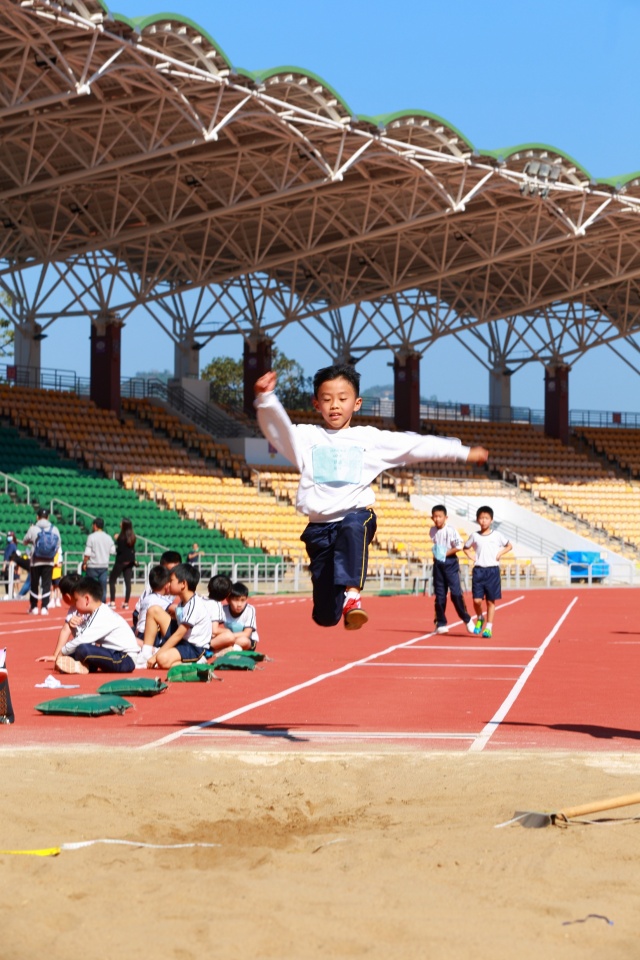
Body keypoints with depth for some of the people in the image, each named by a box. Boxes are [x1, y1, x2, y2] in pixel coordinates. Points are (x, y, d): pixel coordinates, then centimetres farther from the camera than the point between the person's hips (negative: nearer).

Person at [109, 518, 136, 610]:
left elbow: (119, 549, -18)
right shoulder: (132, 536, 4)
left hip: (121, 561, -6)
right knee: (128, 582, 6)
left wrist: (116, 540, -6)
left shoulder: (122, 537, -16)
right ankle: (126, 603, 7)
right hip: (130, 561, 6)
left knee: (112, 580, 3)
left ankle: (112, 602, -3)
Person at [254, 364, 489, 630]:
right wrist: (265, 398, -30)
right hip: (319, 526, 1)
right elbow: (276, 426, -10)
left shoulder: (370, 438, 9)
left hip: (357, 515, -1)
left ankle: (351, 595, -51)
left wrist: (463, 453, 8)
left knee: (353, 529, -41)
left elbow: (415, 446, 9)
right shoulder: (306, 436, 7)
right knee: (325, 616, 1)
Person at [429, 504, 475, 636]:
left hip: (450, 562, -5)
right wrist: (436, 554, 6)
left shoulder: (451, 530, -13)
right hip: (438, 564, 5)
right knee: (439, 595, 6)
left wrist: (446, 553, -18)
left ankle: (466, 619, 6)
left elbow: (459, 546, -15)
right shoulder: (432, 531, 4)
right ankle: (441, 624, 12)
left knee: (455, 593, -9)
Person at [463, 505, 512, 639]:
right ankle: (480, 619, 21)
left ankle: (488, 627, 7)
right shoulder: (474, 536, 5)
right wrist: (471, 556, 3)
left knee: (491, 601, 1)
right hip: (478, 570, 1)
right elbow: (466, 548, 21)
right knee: (477, 600, -7)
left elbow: (509, 546, 14)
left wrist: (499, 554, -2)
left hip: (492, 570, -1)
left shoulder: (497, 535, 2)